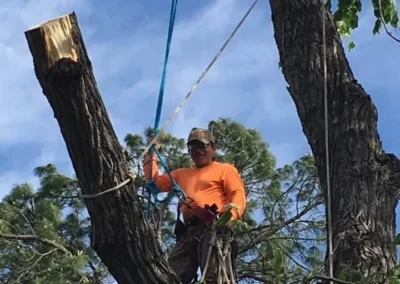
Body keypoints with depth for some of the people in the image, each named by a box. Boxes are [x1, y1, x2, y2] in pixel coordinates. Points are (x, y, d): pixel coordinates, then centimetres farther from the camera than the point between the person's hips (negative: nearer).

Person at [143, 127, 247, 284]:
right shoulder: (182, 174, 34)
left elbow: (238, 194, 1)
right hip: (187, 232, 6)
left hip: (214, 229, -6)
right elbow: (156, 183, 33)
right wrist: (151, 155, 26)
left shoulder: (225, 169, 16)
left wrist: (232, 211, -21)